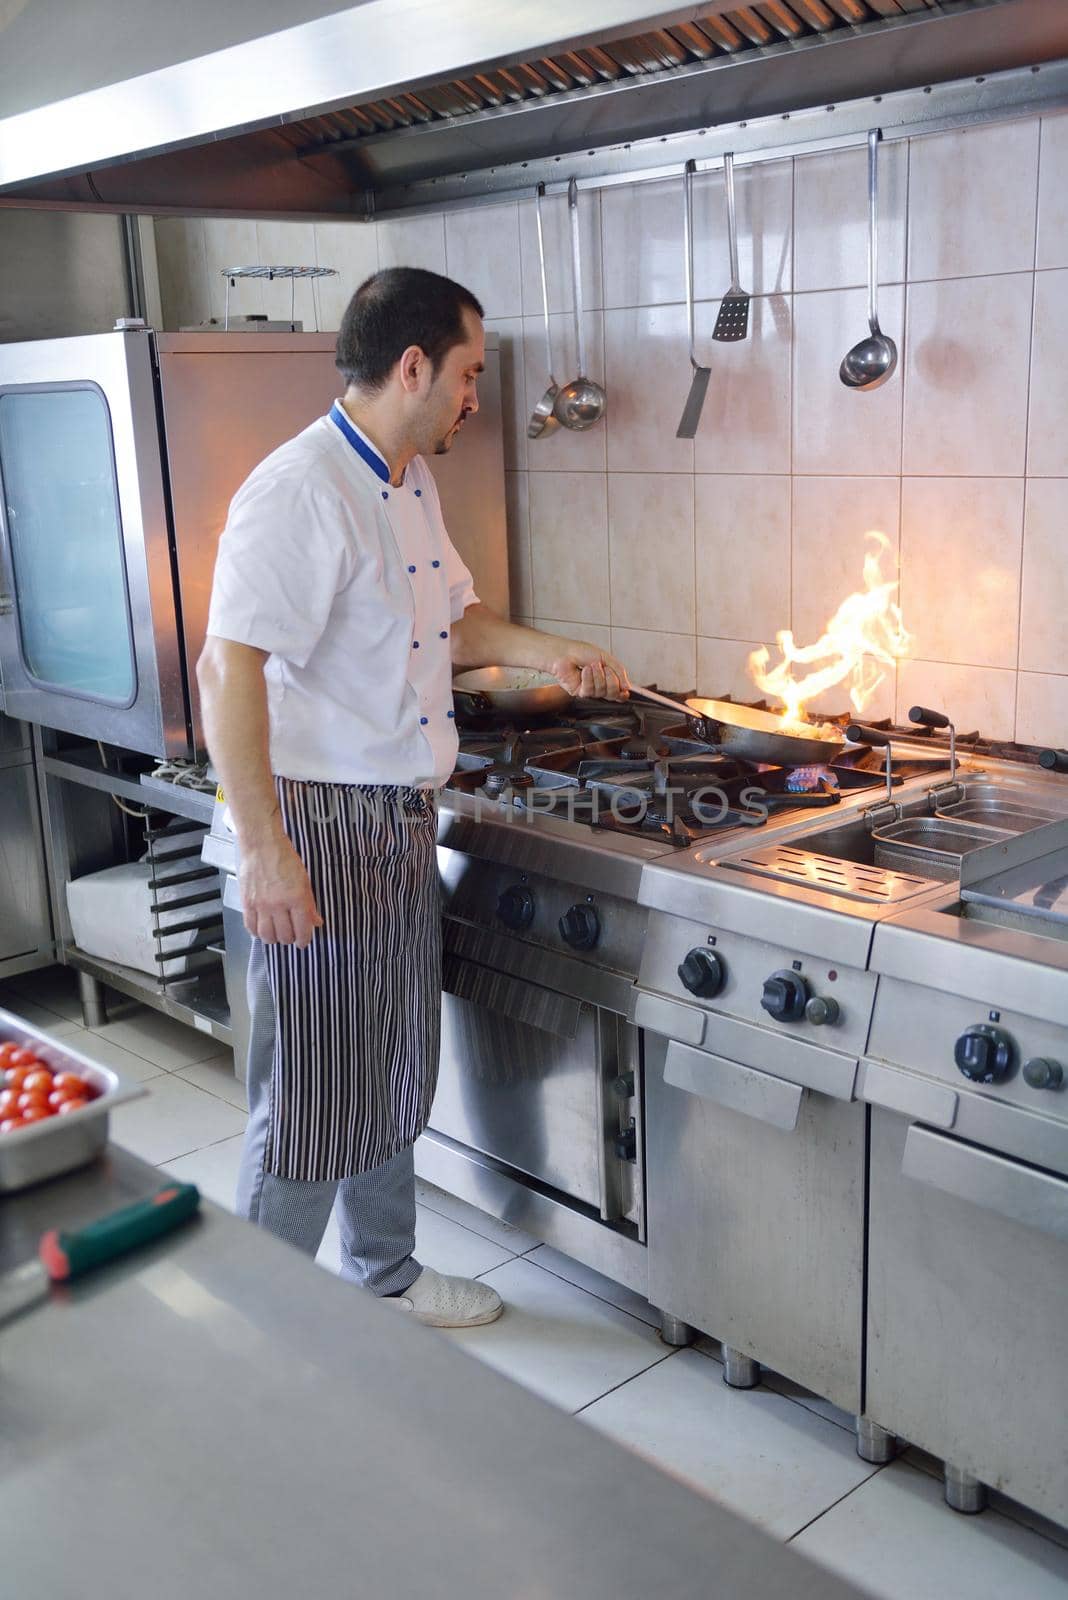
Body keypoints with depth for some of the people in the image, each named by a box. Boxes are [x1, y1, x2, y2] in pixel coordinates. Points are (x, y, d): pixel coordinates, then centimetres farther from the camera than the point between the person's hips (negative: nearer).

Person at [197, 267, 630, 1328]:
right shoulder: (300, 492, -20)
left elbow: (448, 619, 26)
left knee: (396, 1072, 20)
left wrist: (549, 654, 12)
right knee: (310, 1091, 2)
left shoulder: (409, 482, 12)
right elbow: (227, 670, -25)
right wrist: (263, 852, -28)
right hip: (321, 827, -9)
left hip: (400, 823, 10)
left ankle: (384, 1276, 38)